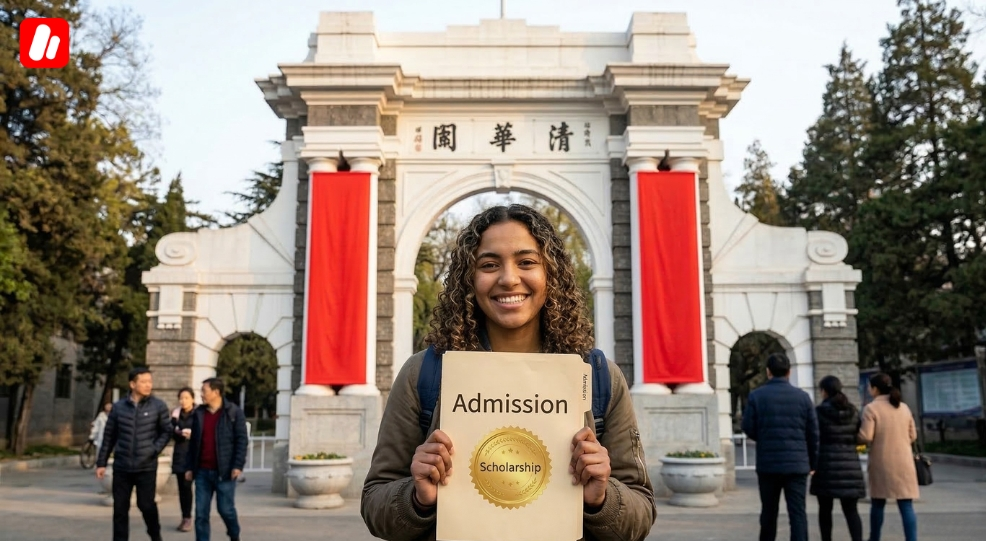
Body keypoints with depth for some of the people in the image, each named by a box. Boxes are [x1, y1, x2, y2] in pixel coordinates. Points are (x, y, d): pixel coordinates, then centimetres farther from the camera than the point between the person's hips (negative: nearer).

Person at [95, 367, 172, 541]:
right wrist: (101, 462, 6)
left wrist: (155, 449, -10)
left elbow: (166, 431, 4)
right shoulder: (118, 407, 2)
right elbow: (109, 436, 7)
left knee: (146, 505, 1)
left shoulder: (158, 406, -3)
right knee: (120, 508, 6)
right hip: (121, 467, 2)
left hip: (146, 467, -2)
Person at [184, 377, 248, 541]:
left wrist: (238, 465, -15)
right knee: (201, 513, 4)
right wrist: (189, 467, 10)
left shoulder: (234, 412, -4)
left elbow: (241, 440, -7)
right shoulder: (198, 413, 10)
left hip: (224, 471, -4)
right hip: (202, 471, 4)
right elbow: (193, 442, 14)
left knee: (225, 509, 3)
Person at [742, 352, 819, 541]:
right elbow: (813, 433, 3)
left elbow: (749, 428, -4)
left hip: (768, 463, 0)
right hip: (797, 463, 0)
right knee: (797, 512, 0)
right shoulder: (802, 396, 0)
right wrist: (812, 462, 14)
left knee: (769, 512, 13)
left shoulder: (756, 396, -4)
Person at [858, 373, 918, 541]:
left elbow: (866, 437, -15)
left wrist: (854, 433, 4)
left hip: (881, 462, -3)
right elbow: (912, 435, 12)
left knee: (878, 503, 11)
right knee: (906, 505, 1)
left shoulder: (871, 408, -9)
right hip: (903, 462, 3)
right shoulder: (904, 407, 8)